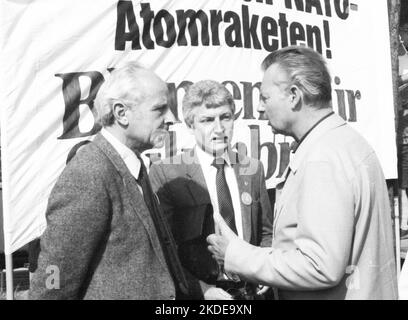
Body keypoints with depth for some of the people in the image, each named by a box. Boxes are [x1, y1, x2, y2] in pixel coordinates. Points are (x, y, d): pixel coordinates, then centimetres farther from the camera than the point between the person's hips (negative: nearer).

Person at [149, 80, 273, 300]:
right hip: (197, 292, -3)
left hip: (251, 290, 4)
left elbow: (266, 233, 10)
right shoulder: (165, 174, -12)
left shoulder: (253, 169, 2)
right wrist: (200, 288, -19)